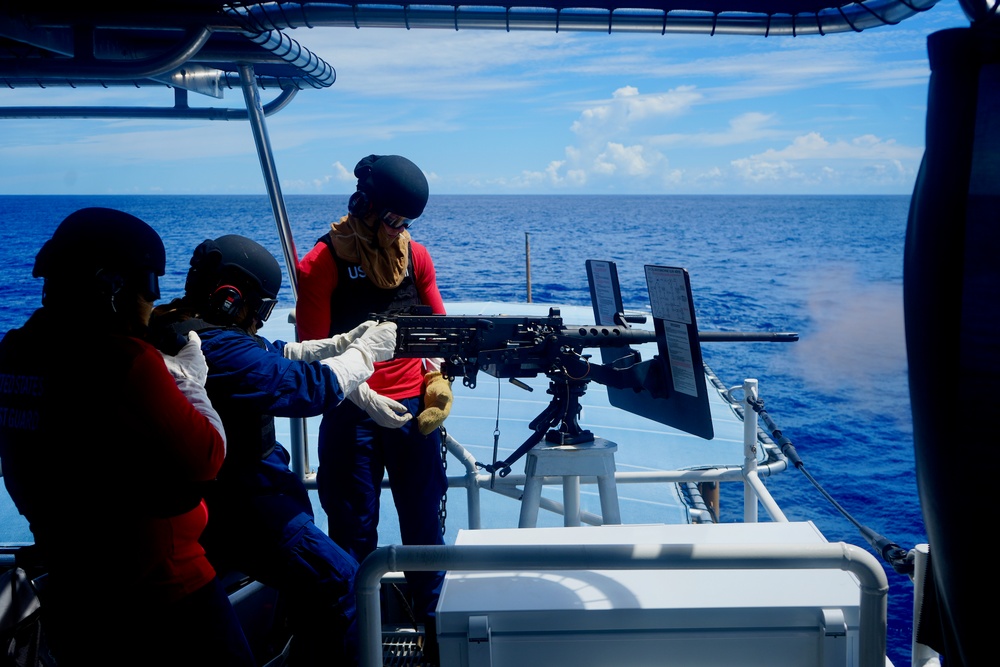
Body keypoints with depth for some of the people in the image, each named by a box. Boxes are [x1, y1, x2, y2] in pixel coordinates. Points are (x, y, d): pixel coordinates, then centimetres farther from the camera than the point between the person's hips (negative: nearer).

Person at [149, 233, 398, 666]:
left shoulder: (173, 327, 5)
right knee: (340, 583, -14)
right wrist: (365, 352, -8)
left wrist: (343, 343, 4)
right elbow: (307, 387, -23)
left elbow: (273, 356, 11)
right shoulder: (216, 349, -28)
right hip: (227, 512, -11)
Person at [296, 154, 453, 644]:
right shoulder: (322, 262, -6)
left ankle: (432, 620, 27)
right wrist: (365, 398, -18)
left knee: (424, 522, 9)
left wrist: (437, 372, -3)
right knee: (354, 534, 7)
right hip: (352, 414, -3)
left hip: (414, 406, 3)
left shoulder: (415, 255, 7)